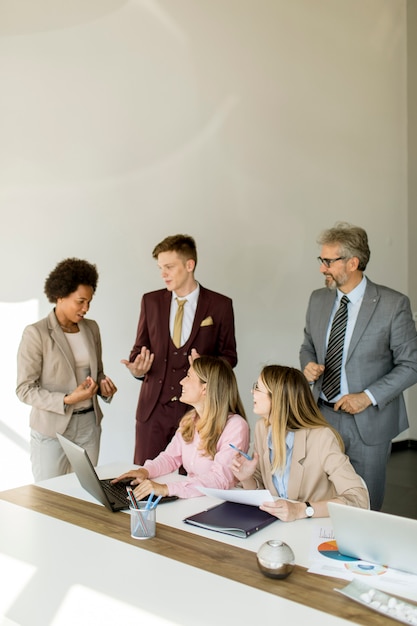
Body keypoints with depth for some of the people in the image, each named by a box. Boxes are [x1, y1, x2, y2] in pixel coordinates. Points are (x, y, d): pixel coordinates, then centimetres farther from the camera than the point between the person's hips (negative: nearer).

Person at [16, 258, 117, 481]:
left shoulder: (91, 328, 5)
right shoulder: (36, 333, -11)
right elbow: (25, 389, -11)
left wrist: (103, 385, -6)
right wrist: (66, 400, -21)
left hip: (89, 424, 5)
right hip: (52, 429, -4)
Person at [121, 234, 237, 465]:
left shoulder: (220, 305, -1)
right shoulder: (151, 301, 6)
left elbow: (229, 356, 4)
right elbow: (140, 347, 12)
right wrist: (137, 368, -10)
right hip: (153, 407, 2)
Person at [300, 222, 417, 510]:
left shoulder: (393, 304, -11)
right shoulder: (318, 300, 5)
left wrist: (368, 396, -17)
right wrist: (309, 365, -6)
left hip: (368, 421, -4)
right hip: (322, 414, 4)